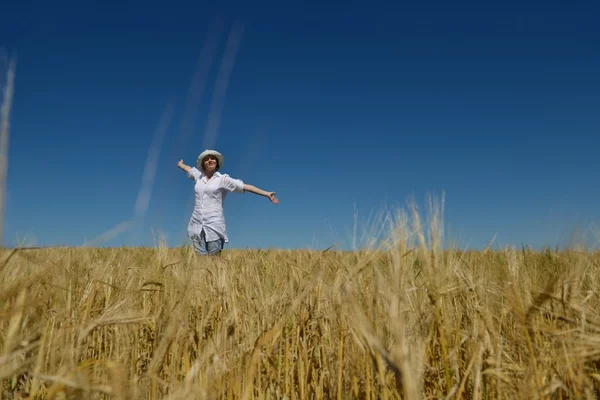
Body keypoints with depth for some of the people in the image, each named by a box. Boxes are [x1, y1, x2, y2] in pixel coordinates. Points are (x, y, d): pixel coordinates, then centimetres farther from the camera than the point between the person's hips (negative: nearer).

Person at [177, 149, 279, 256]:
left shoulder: (223, 179, 1)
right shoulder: (198, 176, 14)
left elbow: (245, 187, -4)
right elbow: (188, 169, 37)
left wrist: (267, 194, -10)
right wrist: (180, 164, 59)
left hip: (214, 224, -4)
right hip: (197, 223, 4)